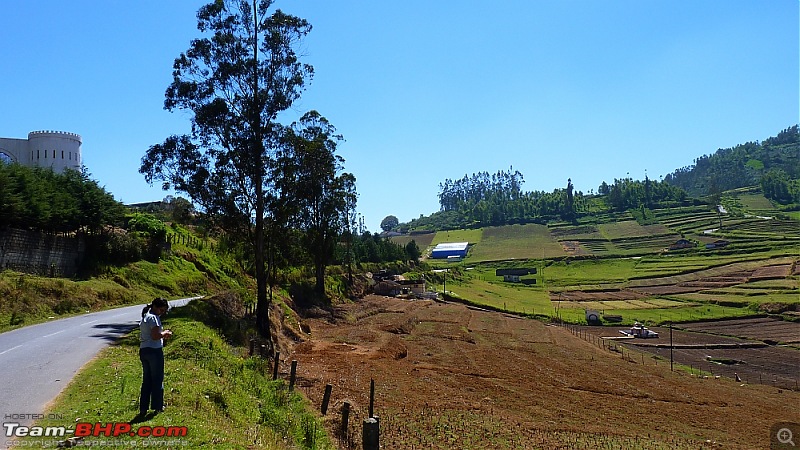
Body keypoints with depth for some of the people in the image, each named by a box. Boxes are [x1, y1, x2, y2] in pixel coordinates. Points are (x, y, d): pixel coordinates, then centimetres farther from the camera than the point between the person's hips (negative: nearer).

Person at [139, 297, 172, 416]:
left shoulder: (144, 317, 16)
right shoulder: (154, 317, -13)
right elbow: (155, 336, -20)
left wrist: (163, 335, 10)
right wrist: (165, 333, -4)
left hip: (143, 351, 8)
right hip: (154, 351, -8)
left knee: (146, 380, 13)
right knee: (157, 379, 4)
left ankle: (143, 408, 14)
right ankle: (157, 406, 13)